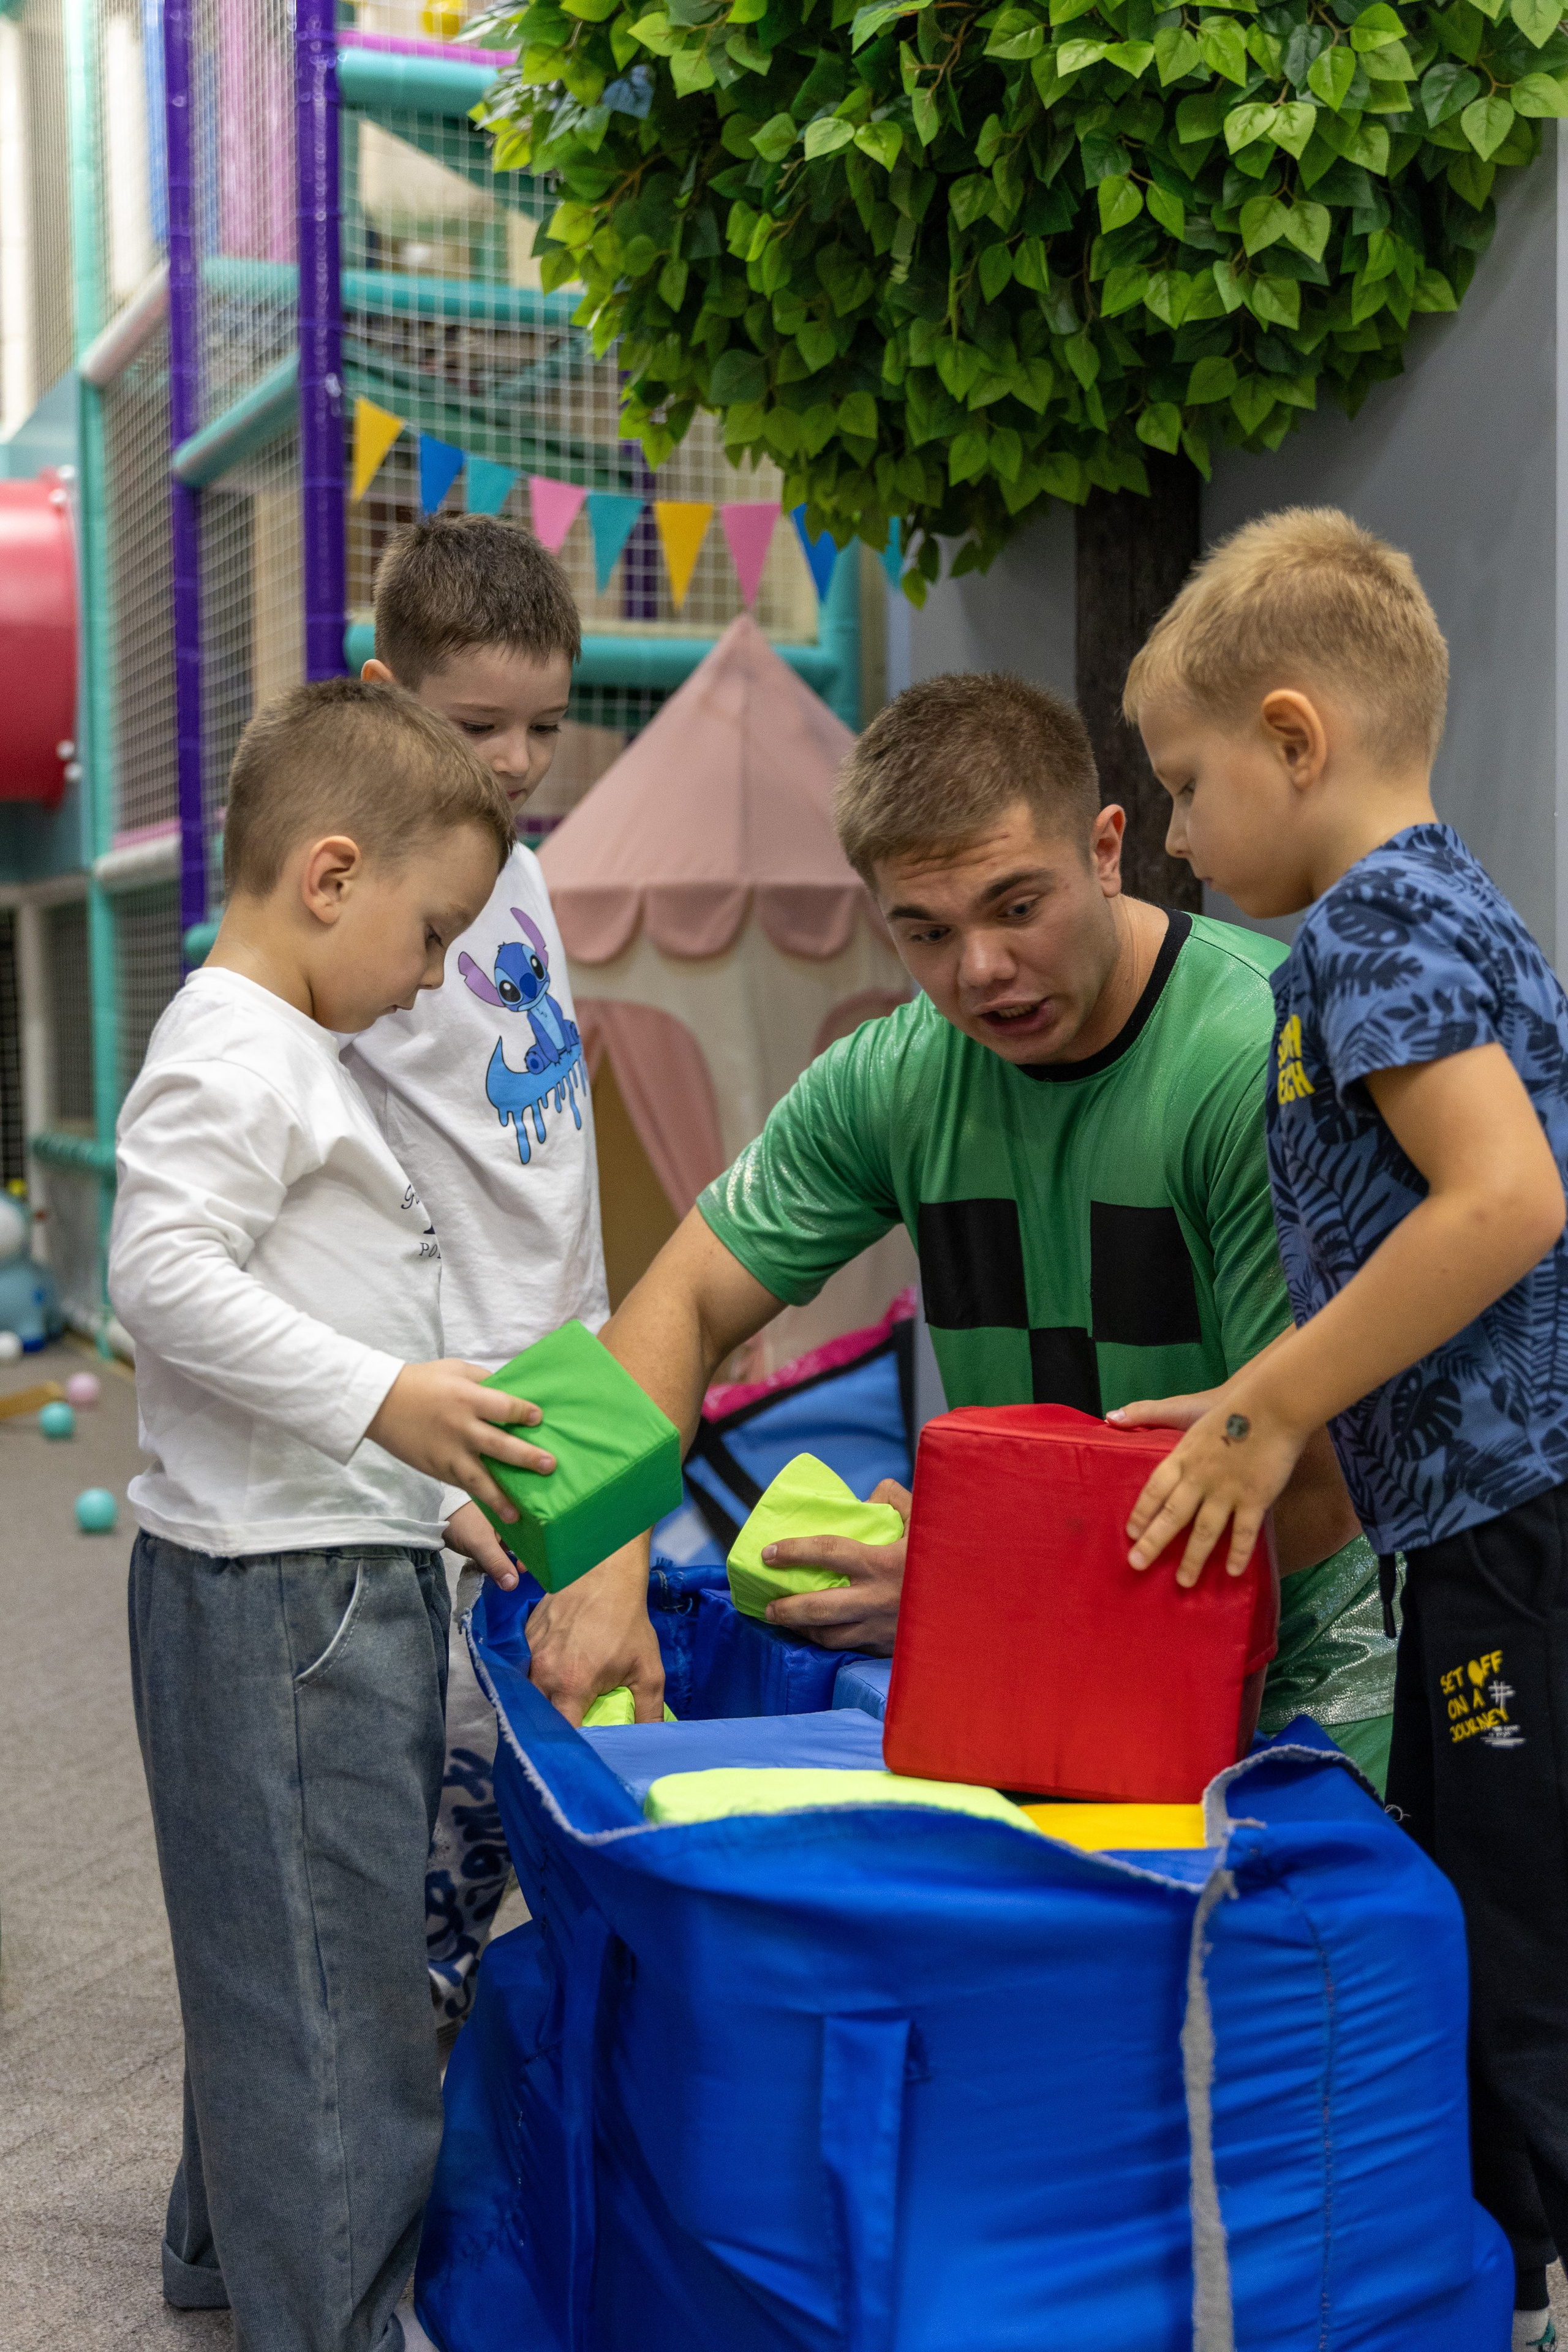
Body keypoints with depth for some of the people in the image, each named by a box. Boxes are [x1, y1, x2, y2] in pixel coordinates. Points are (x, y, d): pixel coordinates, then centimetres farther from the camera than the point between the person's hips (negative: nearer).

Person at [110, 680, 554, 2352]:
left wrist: (435, 1490, 21)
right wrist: (381, 1398, -27)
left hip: (348, 1561, 11)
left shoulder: (298, 1055, 17)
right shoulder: (230, 1053, -15)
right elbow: (165, 1275, -26)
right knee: (322, 1960, -1)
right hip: (275, 1585, -11)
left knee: (282, 1944, 21)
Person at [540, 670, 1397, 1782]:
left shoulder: (1275, 1058, -20)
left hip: (1309, 1662, -4)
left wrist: (992, 1593, -19)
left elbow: (1314, 1489, -20)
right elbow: (682, 1304, 2)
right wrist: (608, 1568, -15)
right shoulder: (897, 1077, -3)